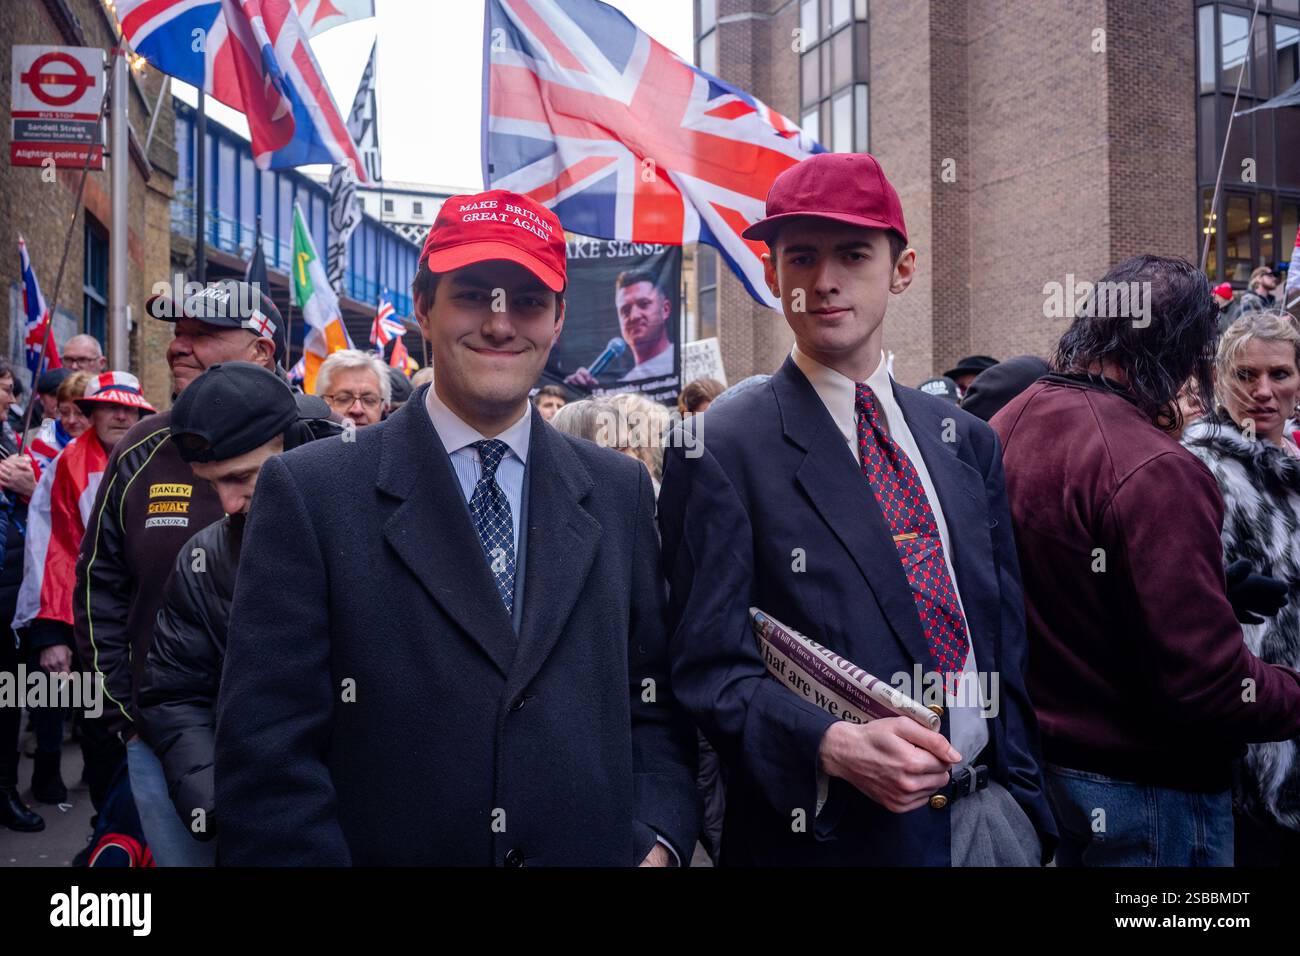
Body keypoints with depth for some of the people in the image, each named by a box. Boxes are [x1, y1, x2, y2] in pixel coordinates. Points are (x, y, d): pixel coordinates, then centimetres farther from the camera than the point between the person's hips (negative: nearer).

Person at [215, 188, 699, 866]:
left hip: (595, 853, 3)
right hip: (386, 849, -2)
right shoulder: (309, 492, -10)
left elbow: (654, 702, 3)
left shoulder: (620, 492, 0)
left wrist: (657, 839, -11)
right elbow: (268, 751, -12)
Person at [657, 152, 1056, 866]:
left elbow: (1006, 635, 11)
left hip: (993, 814, 5)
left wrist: (1022, 797, 9)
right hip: (838, 831, -5)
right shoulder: (720, 452, -11)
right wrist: (830, 746, -27)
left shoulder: (966, 441, 6)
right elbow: (709, 670, -13)